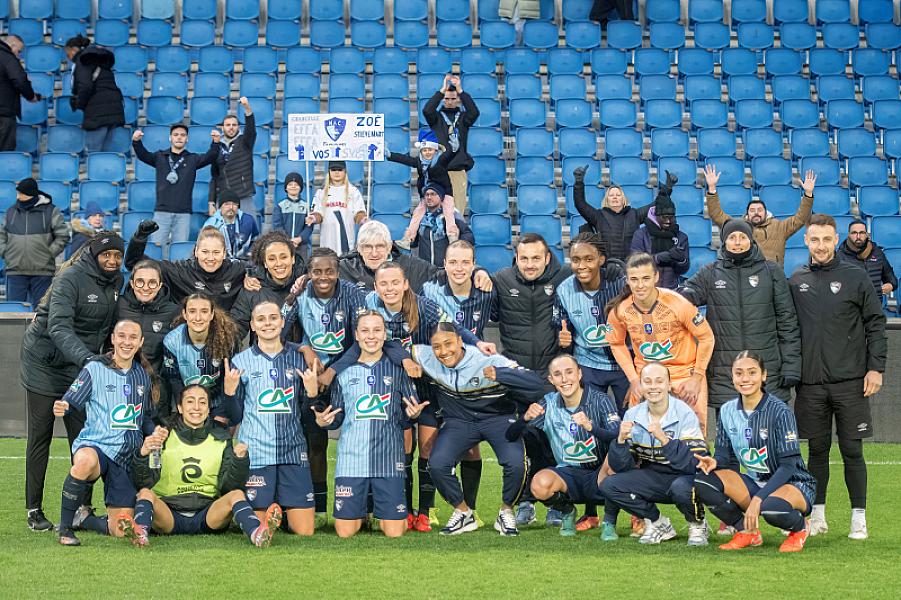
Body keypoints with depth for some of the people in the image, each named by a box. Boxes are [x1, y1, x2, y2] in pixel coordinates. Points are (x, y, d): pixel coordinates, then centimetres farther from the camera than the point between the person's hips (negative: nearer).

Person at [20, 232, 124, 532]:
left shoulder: (116, 280, 2)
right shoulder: (70, 278, -20)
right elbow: (59, 327, -32)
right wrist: (85, 357, -45)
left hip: (79, 367, 5)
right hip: (44, 364, -5)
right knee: (40, 439, 1)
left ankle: (83, 507, 4)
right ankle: (34, 510, 8)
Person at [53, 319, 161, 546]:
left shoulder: (143, 375, 11)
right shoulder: (95, 369, -2)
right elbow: (72, 400, -7)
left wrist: (155, 433, 0)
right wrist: (62, 407, -30)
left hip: (126, 457, 4)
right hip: (94, 444, -4)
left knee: (121, 531, -2)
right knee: (86, 462, -44)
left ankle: (82, 517, 31)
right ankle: (65, 527, -23)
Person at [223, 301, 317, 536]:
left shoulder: (298, 358, 8)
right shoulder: (240, 362, 5)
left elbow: (306, 411, 12)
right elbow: (234, 417, 6)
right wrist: (229, 391, -10)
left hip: (293, 450, 1)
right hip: (255, 453, -1)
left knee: (304, 531, -1)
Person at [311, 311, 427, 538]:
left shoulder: (397, 370, 6)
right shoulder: (344, 373, 9)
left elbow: (405, 420, 7)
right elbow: (336, 418, 14)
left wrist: (412, 415, -15)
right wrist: (322, 421, -7)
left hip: (389, 459, -1)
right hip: (351, 458, 1)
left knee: (394, 532, -5)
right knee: (345, 531, -2)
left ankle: (381, 515, 28)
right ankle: (361, 513, 30)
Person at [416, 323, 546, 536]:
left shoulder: (489, 361, -26)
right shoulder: (427, 359, -15)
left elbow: (535, 384, -32)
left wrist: (499, 374, -43)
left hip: (497, 418, -3)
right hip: (458, 421, 3)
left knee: (515, 464, -27)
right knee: (437, 464, -22)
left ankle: (506, 513, 3)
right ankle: (463, 514, 4)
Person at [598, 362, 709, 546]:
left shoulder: (684, 414, -16)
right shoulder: (633, 416, -3)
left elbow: (696, 463, -26)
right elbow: (620, 467, -5)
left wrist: (664, 439, -37)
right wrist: (621, 440, -24)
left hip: (682, 477, -4)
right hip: (651, 479, 5)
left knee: (681, 488, -38)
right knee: (608, 486, -17)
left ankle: (697, 524, -2)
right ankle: (658, 523, 3)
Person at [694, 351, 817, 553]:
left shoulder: (780, 411, -17)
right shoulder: (727, 411, 0)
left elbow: (788, 466, -19)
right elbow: (728, 458, 5)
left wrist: (757, 499, -29)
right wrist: (714, 462, -21)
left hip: (793, 483, -5)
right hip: (755, 482, 5)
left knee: (772, 508, -40)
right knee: (702, 481, -19)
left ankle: (799, 527, -3)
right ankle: (747, 531, -1)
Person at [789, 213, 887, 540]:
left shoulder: (855, 277, 1)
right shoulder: (796, 280, 8)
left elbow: (876, 324, 1)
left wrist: (876, 367, -6)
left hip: (850, 382, -2)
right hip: (810, 383, 2)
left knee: (852, 451, 0)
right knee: (817, 449, 8)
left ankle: (859, 518, 7)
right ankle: (817, 516, 17)